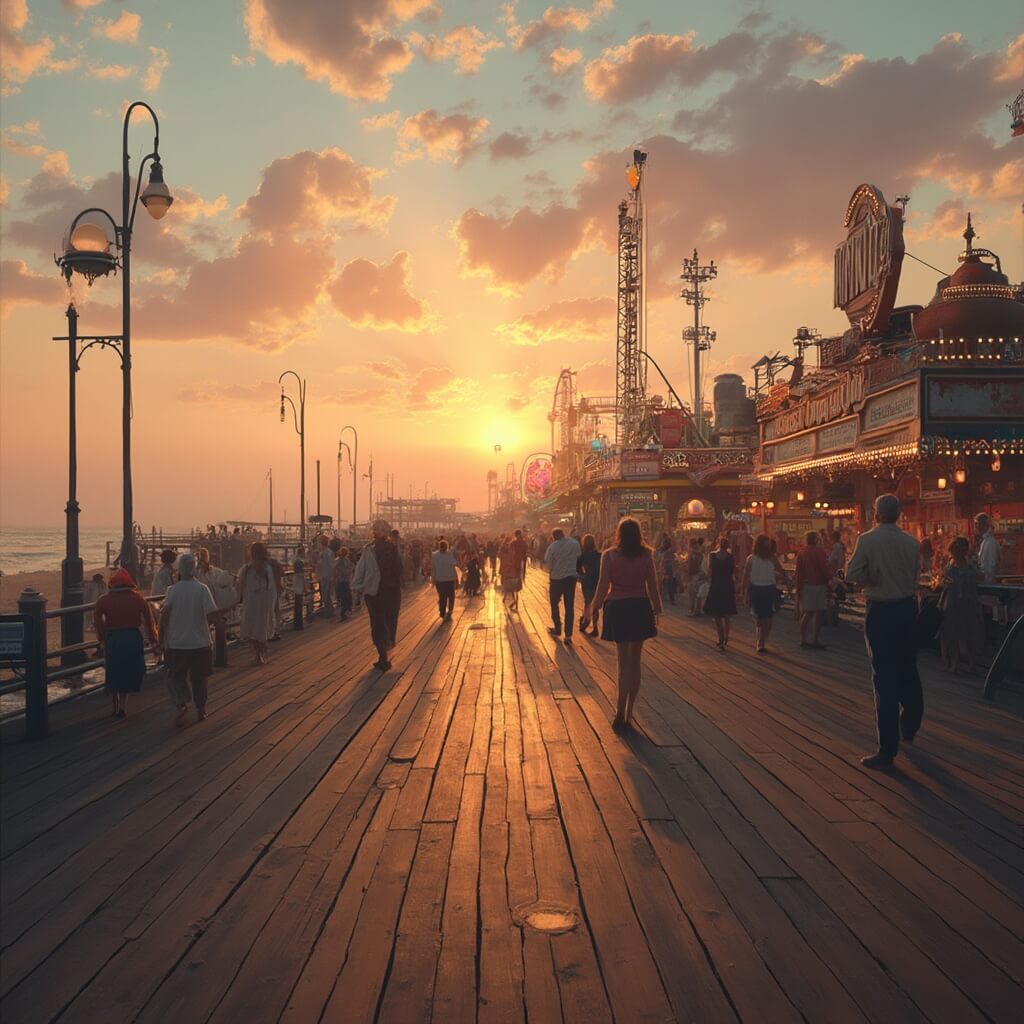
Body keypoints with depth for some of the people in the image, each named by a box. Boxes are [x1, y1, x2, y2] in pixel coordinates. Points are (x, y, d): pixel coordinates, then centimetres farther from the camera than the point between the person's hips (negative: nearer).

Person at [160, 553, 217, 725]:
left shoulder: (172, 590, -8)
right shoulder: (202, 589, -9)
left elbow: (164, 613, -15)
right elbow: (212, 614, -14)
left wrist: (164, 637, -4)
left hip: (177, 643, 0)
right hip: (200, 642, 1)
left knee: (175, 677, 12)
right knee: (199, 678, 16)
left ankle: (182, 703, -11)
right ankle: (200, 710, 23)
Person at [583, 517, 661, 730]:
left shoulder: (609, 555, -9)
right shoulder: (646, 555, -3)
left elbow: (603, 585, -7)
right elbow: (652, 586, -1)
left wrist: (594, 608, 7)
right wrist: (657, 610, 10)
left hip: (618, 609, -2)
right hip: (641, 608, 2)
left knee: (624, 662, 3)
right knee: (635, 661, 12)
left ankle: (621, 713, -3)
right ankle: (628, 713, 19)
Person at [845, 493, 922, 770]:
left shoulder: (867, 540, -13)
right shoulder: (910, 542, -1)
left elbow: (852, 573, -14)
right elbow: (914, 574, 7)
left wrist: (873, 579, 2)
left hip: (881, 612, -5)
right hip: (907, 607, 5)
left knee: (885, 678, -3)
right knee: (908, 671, 21)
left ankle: (888, 749, -1)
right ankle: (909, 728, 39)